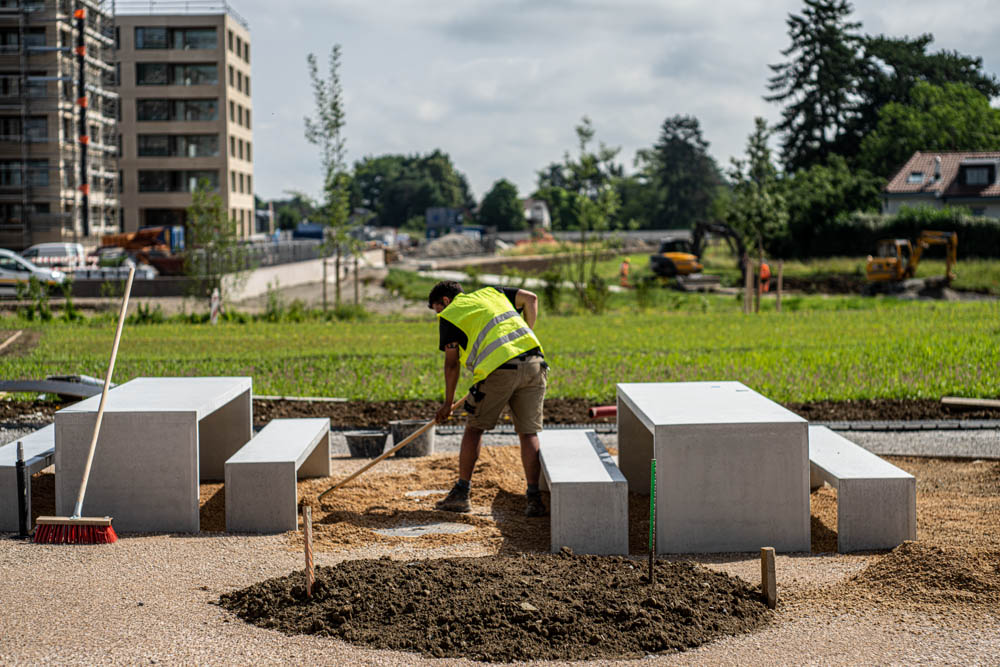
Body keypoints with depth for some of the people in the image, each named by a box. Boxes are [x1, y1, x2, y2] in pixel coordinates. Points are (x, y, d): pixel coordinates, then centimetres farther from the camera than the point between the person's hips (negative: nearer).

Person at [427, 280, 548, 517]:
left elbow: (452, 363, 14)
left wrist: (448, 403, 22)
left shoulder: (449, 315, 15)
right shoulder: (491, 293, 29)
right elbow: (530, 298, 19)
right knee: (529, 433, 8)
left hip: (499, 369, -4)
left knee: (475, 427, 13)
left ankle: (461, 492, 15)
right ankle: (534, 498, 2)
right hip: (533, 362, 4)